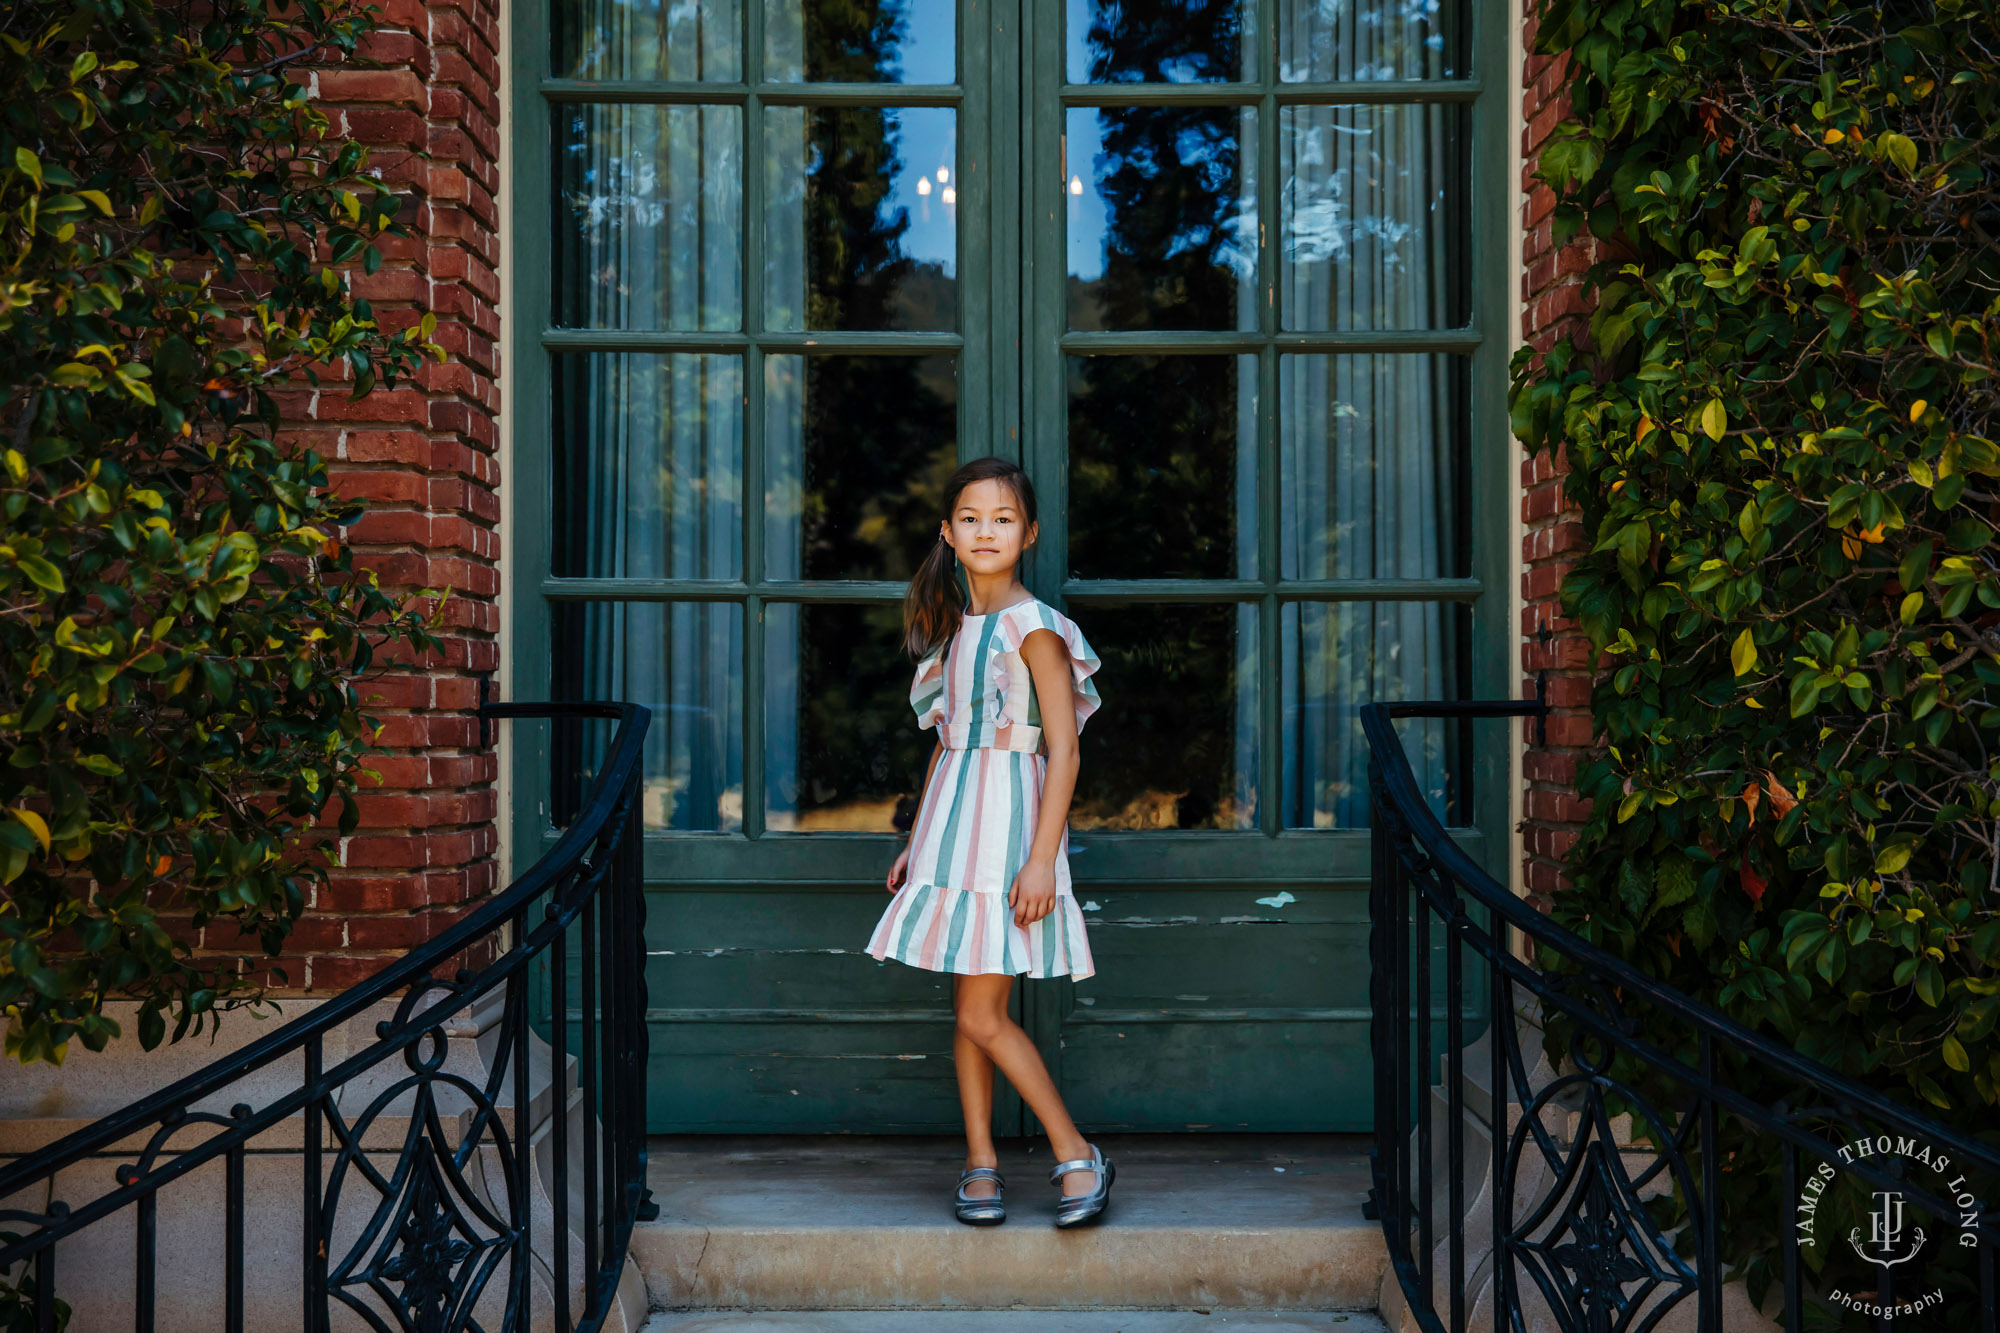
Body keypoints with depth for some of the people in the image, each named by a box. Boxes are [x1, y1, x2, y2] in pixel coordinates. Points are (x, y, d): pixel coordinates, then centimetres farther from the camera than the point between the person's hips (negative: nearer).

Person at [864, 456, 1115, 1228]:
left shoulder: (1034, 628, -10)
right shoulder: (955, 626, 13)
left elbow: (1063, 751, -13)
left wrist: (1041, 858, -20)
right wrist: (915, 843, 19)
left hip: (1009, 817, -7)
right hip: (952, 819, 7)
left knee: (982, 1014, -8)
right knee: (967, 1012, 9)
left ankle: (1079, 1157, 5)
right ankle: (981, 1164, 18)